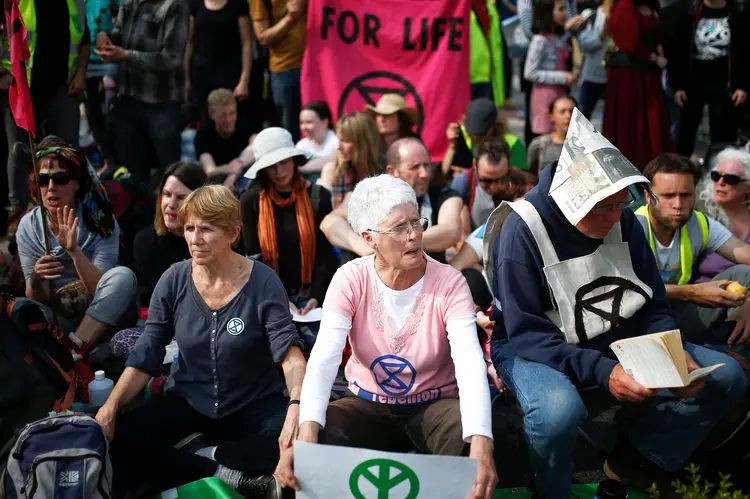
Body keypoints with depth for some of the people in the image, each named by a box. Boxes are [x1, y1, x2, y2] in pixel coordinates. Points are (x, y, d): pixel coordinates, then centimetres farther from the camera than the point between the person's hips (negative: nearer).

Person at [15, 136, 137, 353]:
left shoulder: (100, 221, -9)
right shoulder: (28, 227, -4)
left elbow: (103, 289, -18)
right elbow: (38, 299, -5)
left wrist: (73, 250, -34)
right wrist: (36, 280, -29)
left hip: (102, 319, 0)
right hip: (57, 320, 0)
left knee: (123, 276, -31)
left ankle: (74, 349, -31)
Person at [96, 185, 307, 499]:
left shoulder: (262, 283, -13)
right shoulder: (173, 281, -5)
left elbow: (289, 353, -21)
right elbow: (145, 357, -4)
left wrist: (297, 404, -41)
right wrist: (110, 407, -19)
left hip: (255, 405, -2)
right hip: (188, 401, 3)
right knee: (120, 439, -23)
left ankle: (202, 453, -18)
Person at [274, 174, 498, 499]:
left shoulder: (448, 284, -16)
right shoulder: (351, 280, -13)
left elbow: (470, 363, -30)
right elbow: (324, 357, -25)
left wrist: (481, 446, -48)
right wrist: (306, 435, -44)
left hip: (434, 405, -1)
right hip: (369, 404, 1)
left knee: (466, 437, -34)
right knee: (322, 435, -29)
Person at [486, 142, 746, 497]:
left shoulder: (623, 221, -4)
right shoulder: (522, 230, -22)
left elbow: (653, 305, 4)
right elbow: (527, 333, -24)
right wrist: (601, 372, -35)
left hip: (618, 341, 6)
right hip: (534, 348, -6)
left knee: (725, 376, -4)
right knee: (558, 411, -41)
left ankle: (637, 460, 12)